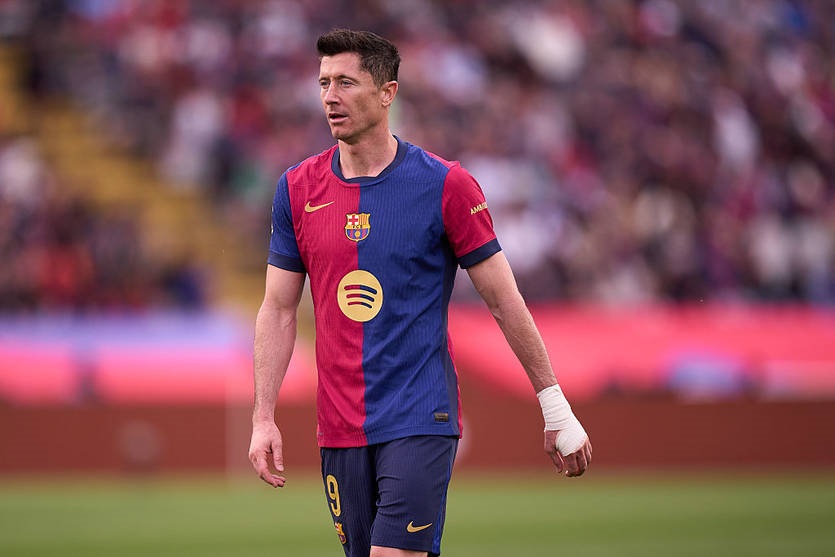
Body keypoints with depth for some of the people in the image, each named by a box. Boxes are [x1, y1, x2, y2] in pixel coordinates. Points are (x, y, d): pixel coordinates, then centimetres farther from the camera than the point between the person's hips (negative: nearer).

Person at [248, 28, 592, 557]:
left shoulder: (446, 185, -5)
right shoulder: (298, 189, 6)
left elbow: (504, 301, -1)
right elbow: (278, 310, 10)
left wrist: (557, 409, 0)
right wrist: (264, 418, 3)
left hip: (421, 422, -4)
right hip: (340, 429, 4)